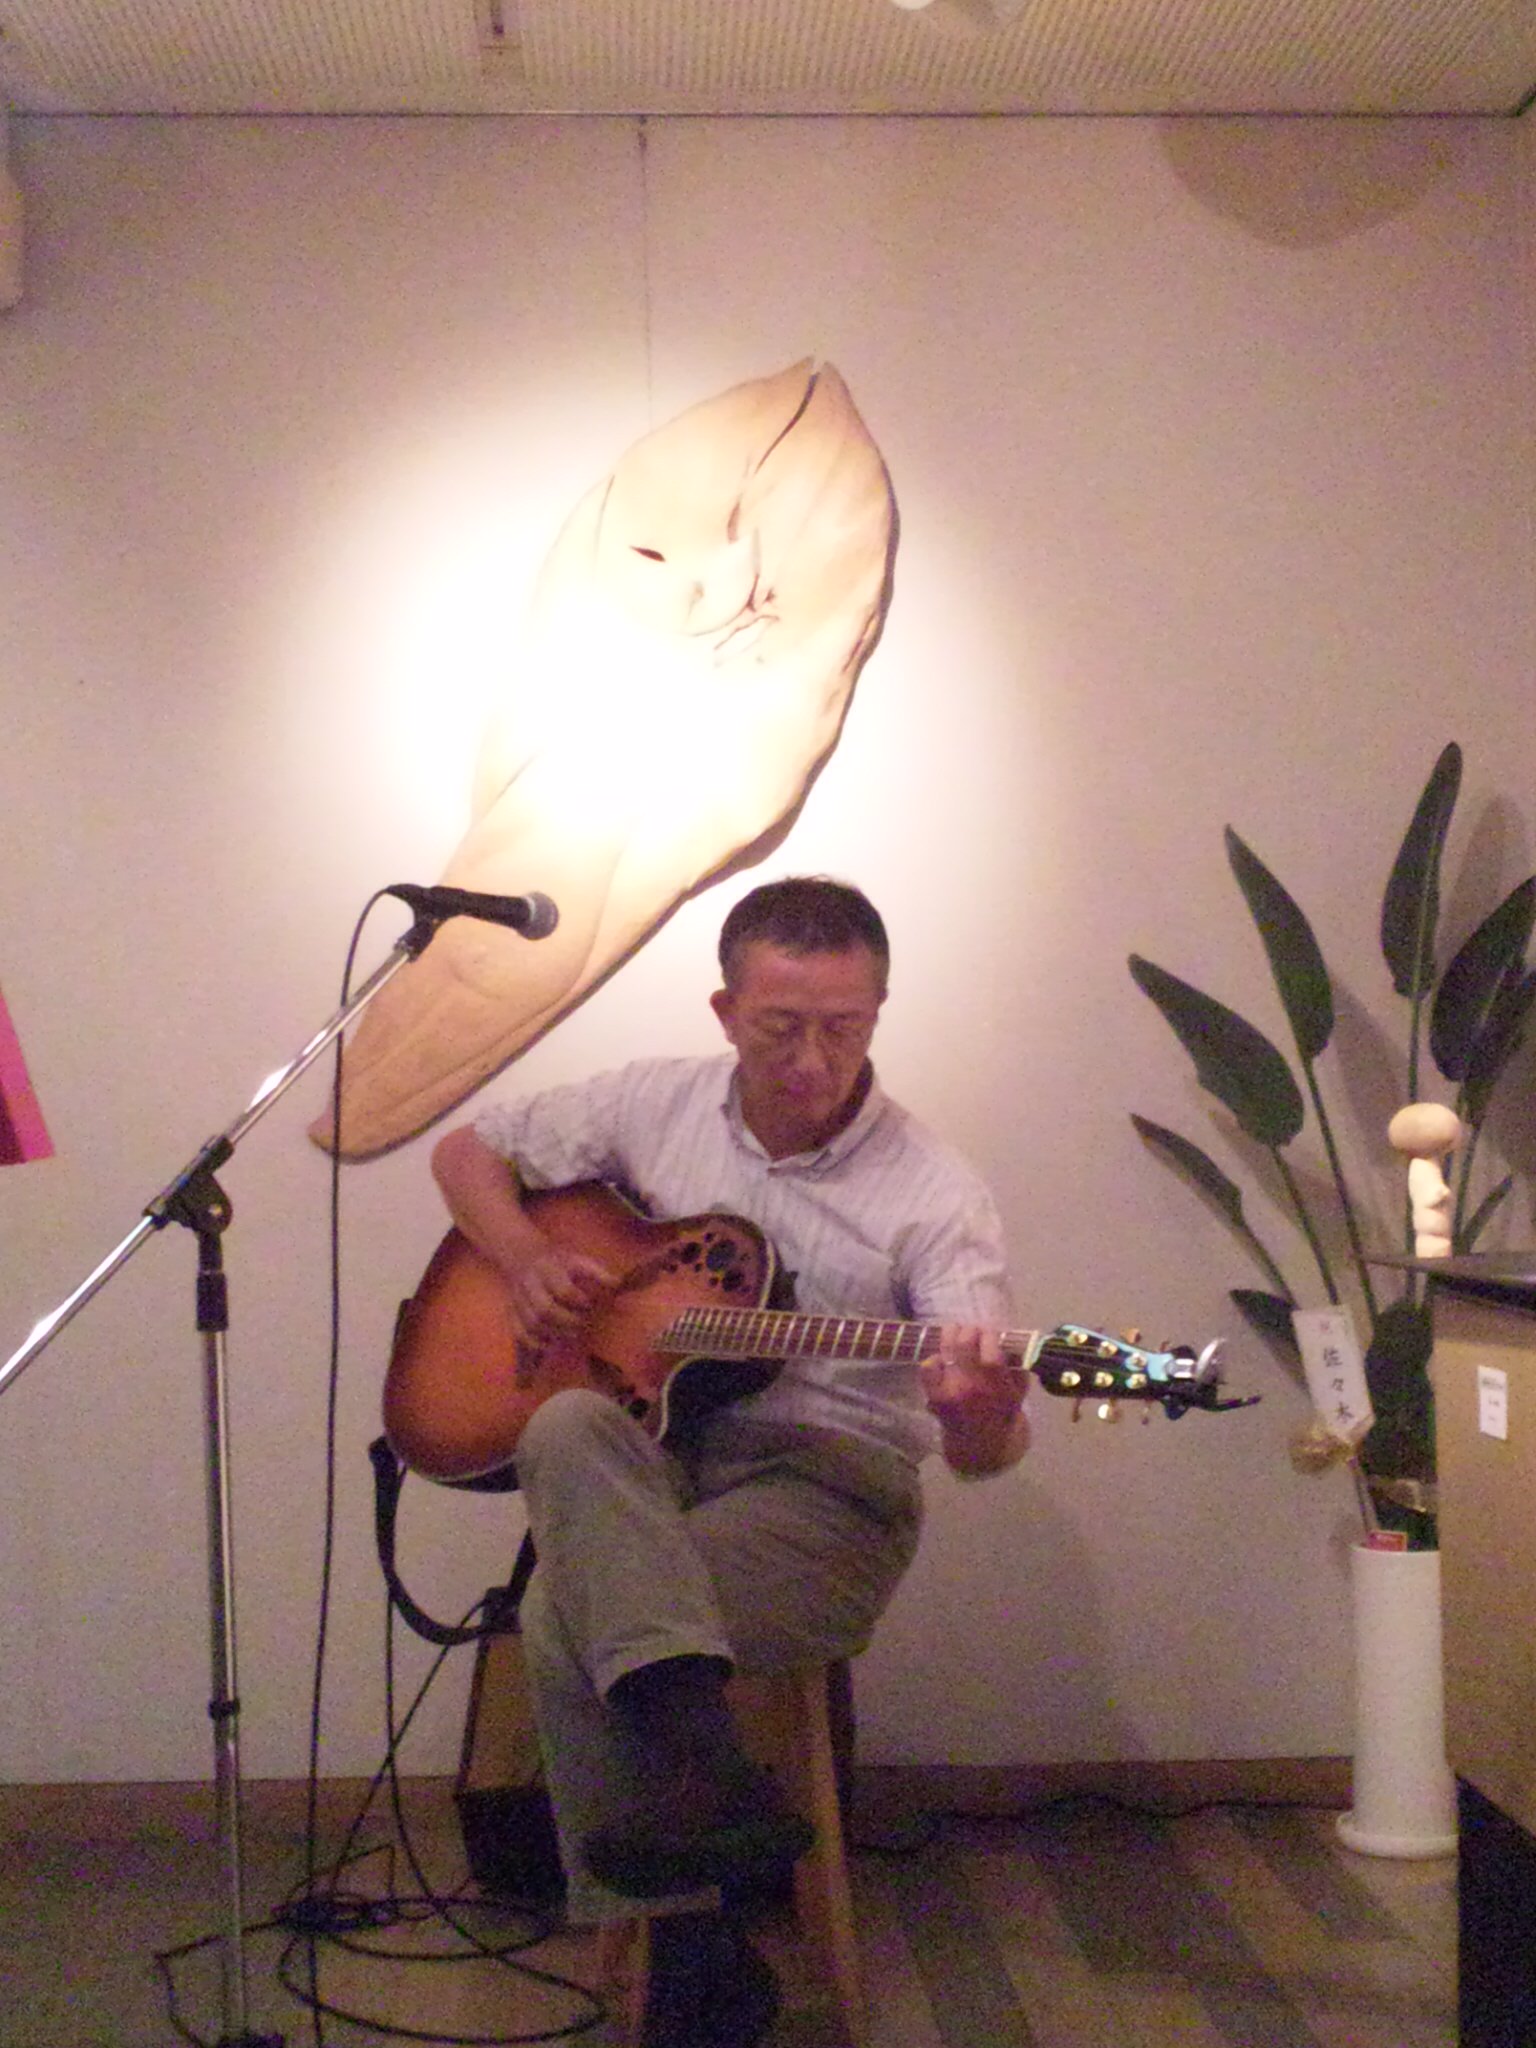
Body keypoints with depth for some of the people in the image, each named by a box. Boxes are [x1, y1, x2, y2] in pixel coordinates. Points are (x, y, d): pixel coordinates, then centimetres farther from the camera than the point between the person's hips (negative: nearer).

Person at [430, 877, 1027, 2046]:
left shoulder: (933, 1196, -8)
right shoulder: (658, 1105, 4)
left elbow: (985, 1449, -16)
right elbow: (471, 1153, 16)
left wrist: (979, 1417, -41)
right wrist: (526, 1260, -4)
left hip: (828, 1487, -4)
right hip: (653, 1456, 4)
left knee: (569, 1613, -29)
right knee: (567, 1430, -33)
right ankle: (705, 1759, -40)